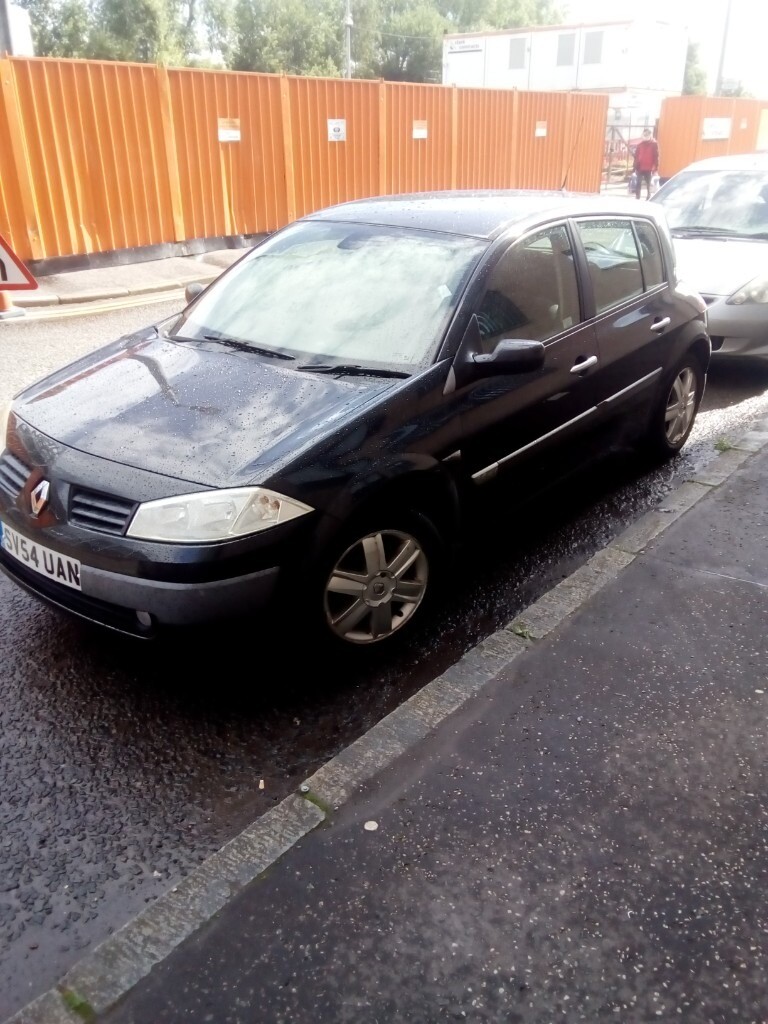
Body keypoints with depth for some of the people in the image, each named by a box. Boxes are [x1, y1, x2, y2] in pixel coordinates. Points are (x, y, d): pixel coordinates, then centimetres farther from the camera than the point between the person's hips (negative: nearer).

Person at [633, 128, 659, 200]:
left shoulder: (654, 144, 0)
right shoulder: (639, 144, 5)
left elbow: (656, 157, 0)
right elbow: (636, 156, 6)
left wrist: (655, 168, -6)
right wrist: (636, 167, 0)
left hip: (649, 169, -1)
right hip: (640, 168, 1)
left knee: (649, 184, 7)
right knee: (638, 184, -3)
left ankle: (648, 199, 15)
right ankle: (637, 198, 0)